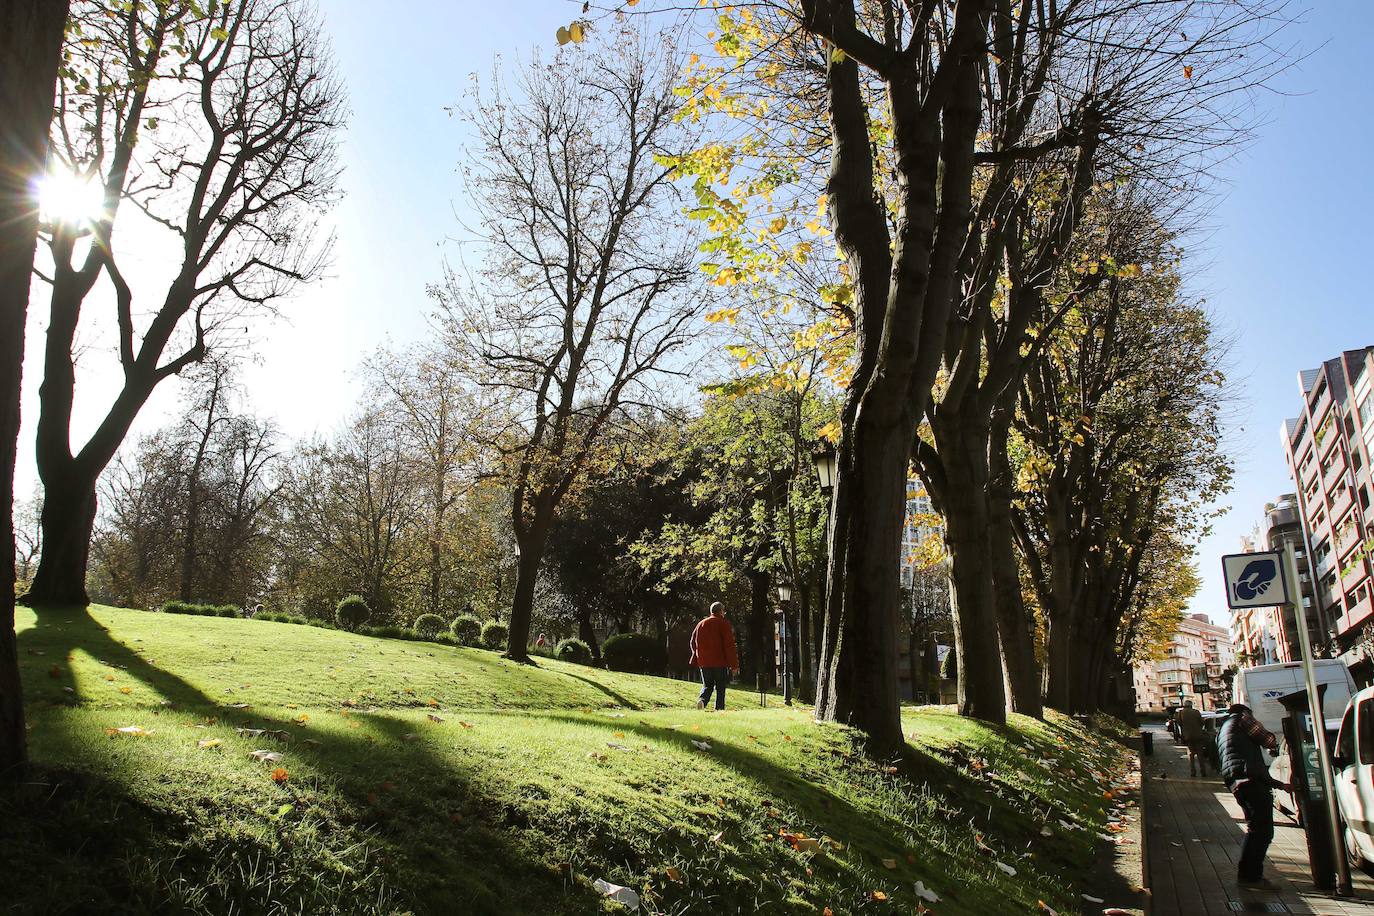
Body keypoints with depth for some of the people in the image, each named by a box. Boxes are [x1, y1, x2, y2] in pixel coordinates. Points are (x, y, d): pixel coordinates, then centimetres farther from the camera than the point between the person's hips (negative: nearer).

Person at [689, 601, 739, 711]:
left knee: (707, 685, 12)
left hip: (704, 662, 4)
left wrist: (696, 661, 18)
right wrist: (734, 664, -9)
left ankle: (702, 699, -15)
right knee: (720, 688, 5)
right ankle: (719, 709, -1)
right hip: (720, 662, -4)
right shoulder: (723, 624, -4)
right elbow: (729, 645, -10)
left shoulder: (700, 624, 13)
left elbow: (693, 643, 15)